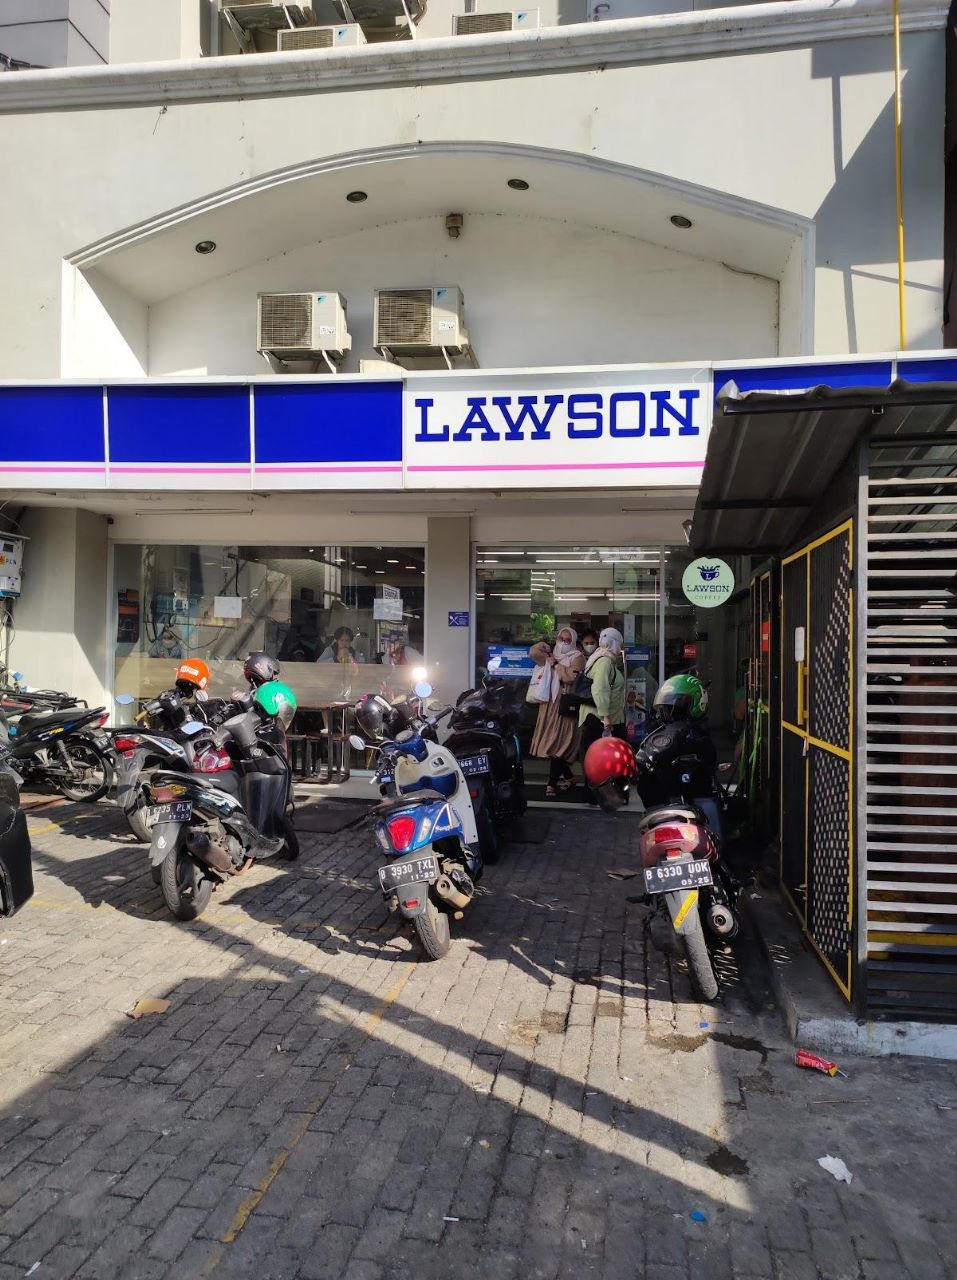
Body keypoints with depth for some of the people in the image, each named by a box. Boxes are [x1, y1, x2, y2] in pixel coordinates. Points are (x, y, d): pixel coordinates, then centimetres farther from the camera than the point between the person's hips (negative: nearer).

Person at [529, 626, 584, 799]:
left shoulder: (577, 657, -1)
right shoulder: (552, 655, 18)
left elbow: (572, 676, -18)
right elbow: (533, 653, 4)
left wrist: (556, 665, -10)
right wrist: (545, 643, 5)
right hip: (549, 704, 7)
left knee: (557, 745, -11)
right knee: (550, 744, 9)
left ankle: (552, 784, -8)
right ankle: (569, 777, 24)